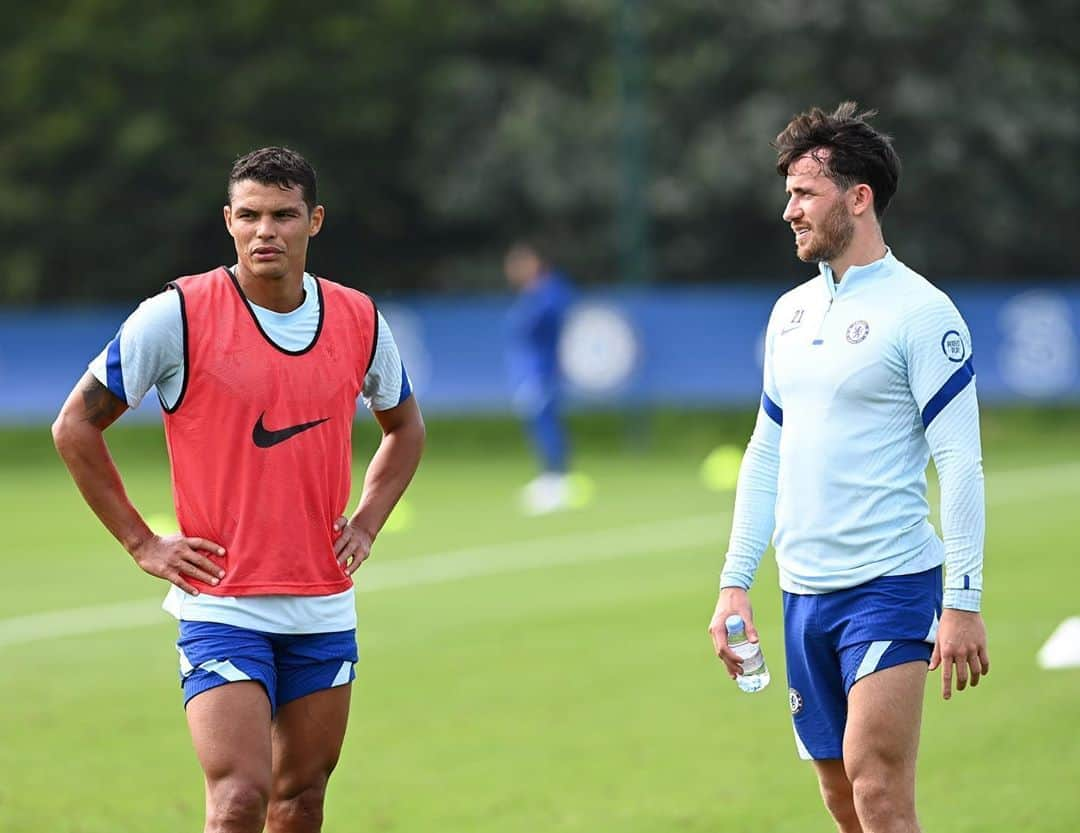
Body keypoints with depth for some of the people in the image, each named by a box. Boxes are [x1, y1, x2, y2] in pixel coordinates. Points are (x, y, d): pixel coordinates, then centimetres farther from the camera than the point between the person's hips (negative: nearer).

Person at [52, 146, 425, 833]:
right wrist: (141, 542, -4)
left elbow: (405, 426, 24)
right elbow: (75, 426, -1)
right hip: (221, 605, -4)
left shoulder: (359, 320, 5)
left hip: (325, 608, 5)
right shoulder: (177, 315, -8)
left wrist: (366, 524, 10)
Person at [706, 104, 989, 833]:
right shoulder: (792, 313, 14)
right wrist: (735, 583, 14)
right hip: (804, 594, 7)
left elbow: (961, 463, -12)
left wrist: (963, 602, -16)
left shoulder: (919, 311, -9)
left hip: (890, 587, -7)